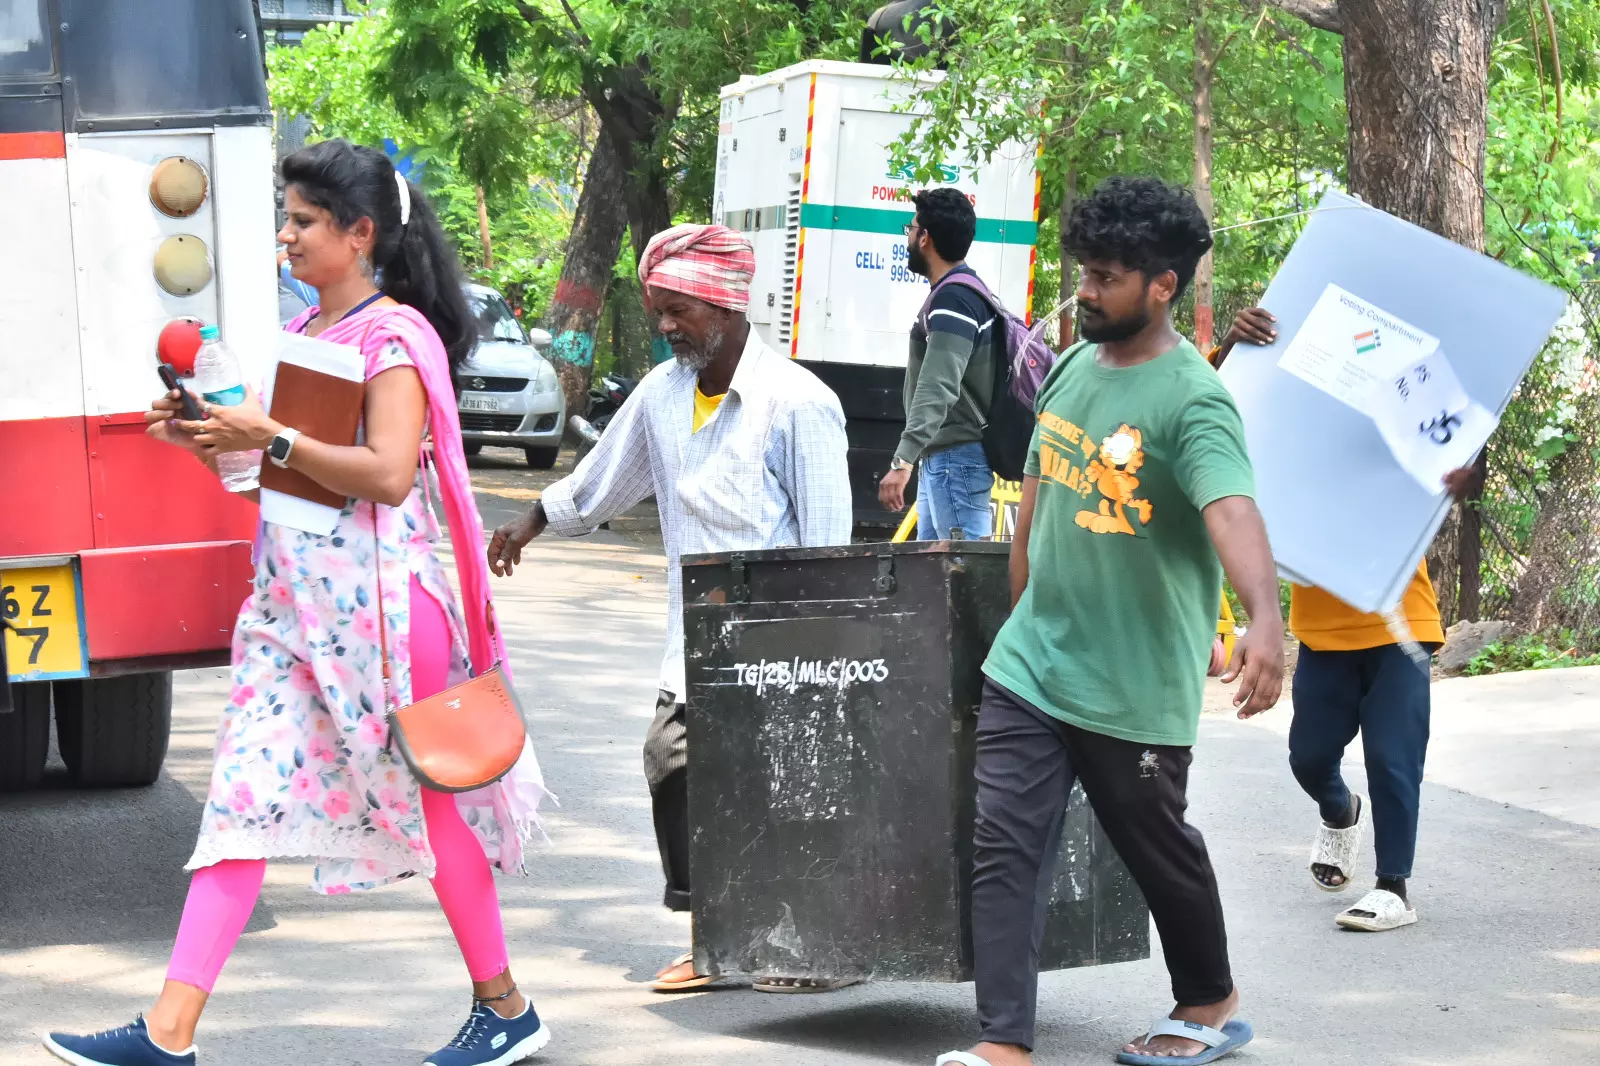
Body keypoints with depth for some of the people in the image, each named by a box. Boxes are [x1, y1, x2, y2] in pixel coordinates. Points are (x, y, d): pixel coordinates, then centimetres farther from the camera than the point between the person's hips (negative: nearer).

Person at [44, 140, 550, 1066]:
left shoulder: (396, 335, -10)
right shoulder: (303, 333, 15)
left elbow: (387, 473, -20)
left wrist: (274, 437, -21)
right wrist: (208, 439, 5)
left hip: (375, 601, -8)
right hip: (291, 599, 8)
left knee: (428, 801, 3)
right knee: (244, 794, 0)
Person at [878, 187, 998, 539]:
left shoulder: (953, 300, -18)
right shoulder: (962, 291, 16)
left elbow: (938, 389, -29)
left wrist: (902, 460, -37)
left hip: (956, 459, -11)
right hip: (941, 457, 11)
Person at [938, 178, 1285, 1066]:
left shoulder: (1192, 402, -19)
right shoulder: (1073, 367, 4)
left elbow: (1232, 513, -36)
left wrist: (1265, 619, -52)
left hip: (1135, 687, -6)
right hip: (1031, 663, 6)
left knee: (1159, 851, 13)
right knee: (1002, 846, -4)